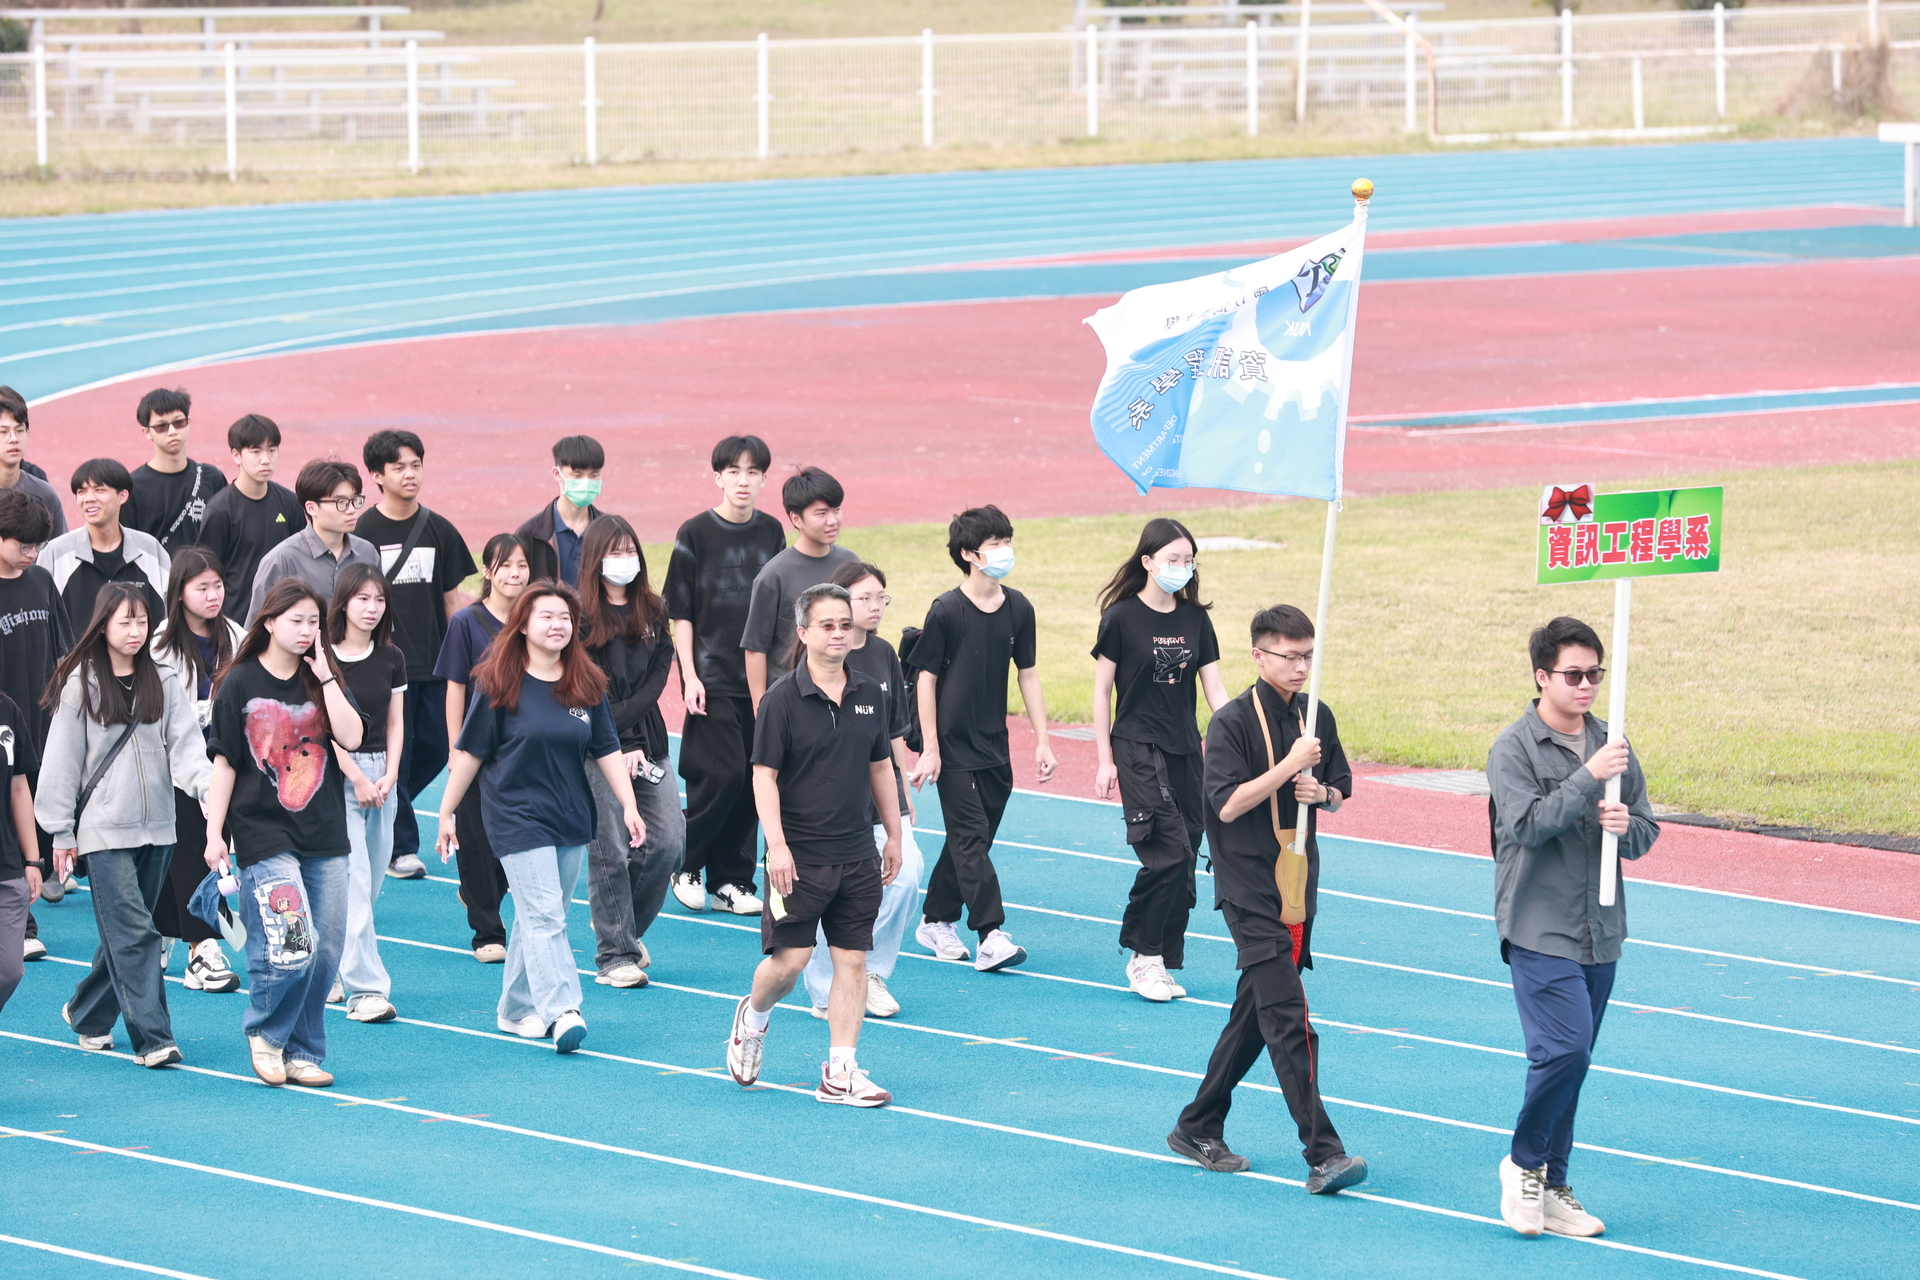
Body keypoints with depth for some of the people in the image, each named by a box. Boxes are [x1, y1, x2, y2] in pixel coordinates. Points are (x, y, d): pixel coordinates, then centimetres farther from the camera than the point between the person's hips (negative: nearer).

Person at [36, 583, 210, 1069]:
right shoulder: (80, 686, -3)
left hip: (156, 827, 4)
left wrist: (208, 785, -21)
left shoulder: (162, 683, 6)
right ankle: (152, 1038, -13)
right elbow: (62, 759, 0)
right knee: (133, 934, -11)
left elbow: (185, 745, -1)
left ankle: (86, 1014, 32)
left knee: (126, 932, 12)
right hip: (104, 828, -4)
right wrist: (61, 831, -1)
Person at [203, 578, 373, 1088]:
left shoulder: (323, 681, 9)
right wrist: (214, 833, -3)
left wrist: (325, 678, -8)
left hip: (324, 837, 5)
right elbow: (224, 762, 0)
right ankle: (265, 1033, 9)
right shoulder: (241, 684, -1)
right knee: (294, 946, -16)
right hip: (264, 834, -4)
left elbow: (352, 737, -6)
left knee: (325, 953, 3)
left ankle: (302, 1054, 15)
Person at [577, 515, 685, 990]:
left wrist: (620, 721, -12)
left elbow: (658, 678, 2)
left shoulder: (652, 613, 11)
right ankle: (614, 956, 4)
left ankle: (625, 926, 22)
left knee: (669, 842, -1)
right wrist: (618, 749, -13)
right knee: (609, 852, -4)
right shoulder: (580, 618, -4)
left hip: (646, 741, 5)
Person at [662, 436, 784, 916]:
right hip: (712, 677, -4)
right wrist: (689, 676, -10)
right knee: (722, 774, -11)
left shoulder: (771, 533, 7)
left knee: (751, 778, 3)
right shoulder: (696, 534, -6)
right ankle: (685, 865, 7)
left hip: (760, 675, 4)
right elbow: (680, 612, -5)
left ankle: (731, 880, 12)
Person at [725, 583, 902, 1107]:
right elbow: (764, 775, -10)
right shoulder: (782, 699, -8)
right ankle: (753, 1016, 27)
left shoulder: (869, 694, 7)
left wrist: (894, 836, 17)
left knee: (852, 960, 2)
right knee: (789, 960, -5)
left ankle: (840, 1072, 6)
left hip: (857, 856, 5)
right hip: (799, 858, -5)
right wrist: (777, 846, -17)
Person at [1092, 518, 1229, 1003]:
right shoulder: (1122, 617, -5)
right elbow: (1102, 690, -1)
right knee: (1169, 853, -16)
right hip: (1138, 749, -5)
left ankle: (1159, 963, 11)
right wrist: (1105, 759, -3)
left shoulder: (1195, 620, 7)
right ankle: (1143, 954, -3)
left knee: (1184, 864, 2)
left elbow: (1214, 689, 7)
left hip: (1186, 751, 5)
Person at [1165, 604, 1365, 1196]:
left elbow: (1339, 789, 18)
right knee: (1288, 1018, -14)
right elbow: (1227, 804, -17)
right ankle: (1323, 1155, -19)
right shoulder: (1233, 721, -10)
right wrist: (1290, 765, -22)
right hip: (1250, 891, -7)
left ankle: (1198, 1129, 28)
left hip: (1298, 889, 7)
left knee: (1254, 1016, 15)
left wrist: (1319, 791, -4)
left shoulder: (1316, 718, 9)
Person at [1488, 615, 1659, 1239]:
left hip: (1600, 933, 6)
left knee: (1572, 1060, 9)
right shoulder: (1514, 748, -6)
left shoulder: (1612, 747, 9)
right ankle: (1523, 1162, 4)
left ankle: (1550, 1189, 17)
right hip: (1540, 930, -5)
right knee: (1563, 1048, -17)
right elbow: (1529, 824, -18)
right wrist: (1589, 777, -23)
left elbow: (1647, 831, 12)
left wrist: (1625, 826, -11)